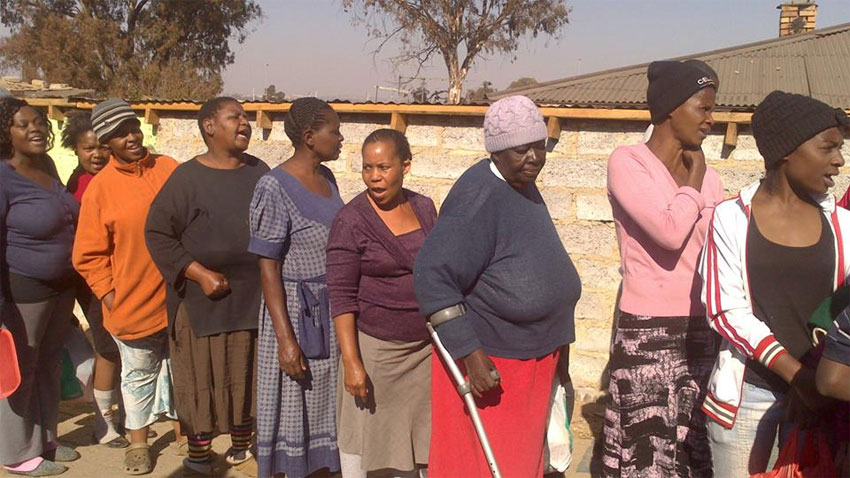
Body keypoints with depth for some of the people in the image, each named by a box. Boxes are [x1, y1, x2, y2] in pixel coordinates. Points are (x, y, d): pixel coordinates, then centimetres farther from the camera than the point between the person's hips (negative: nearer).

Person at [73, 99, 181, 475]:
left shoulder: (168, 168, -2)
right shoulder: (100, 187, -7)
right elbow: (89, 255, -3)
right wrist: (109, 294, -8)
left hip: (178, 295, 2)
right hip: (133, 301, -2)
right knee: (139, 374, 14)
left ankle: (182, 430, 36)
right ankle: (138, 443, 32)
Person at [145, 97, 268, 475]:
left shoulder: (259, 173, 7)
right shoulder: (187, 177, -6)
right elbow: (158, 233, -7)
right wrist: (200, 274, -13)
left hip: (252, 297, 4)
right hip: (202, 298, -4)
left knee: (247, 373, 12)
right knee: (201, 376, 2)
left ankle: (241, 443, 30)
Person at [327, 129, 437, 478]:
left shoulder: (424, 207, 4)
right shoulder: (351, 220, -12)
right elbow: (341, 297, -13)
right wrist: (351, 362, -18)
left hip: (425, 345, 5)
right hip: (375, 347, -5)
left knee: (411, 433, 13)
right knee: (364, 434, 6)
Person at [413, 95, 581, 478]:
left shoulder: (524, 188, 9)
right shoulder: (479, 196, -20)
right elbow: (433, 276, -26)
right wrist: (471, 355, -29)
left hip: (532, 356, 9)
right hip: (487, 364, -9)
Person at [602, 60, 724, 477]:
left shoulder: (707, 176, 10)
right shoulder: (627, 162, -7)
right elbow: (670, 231, -21)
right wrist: (692, 182, -5)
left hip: (700, 329, 5)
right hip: (648, 332, -5)